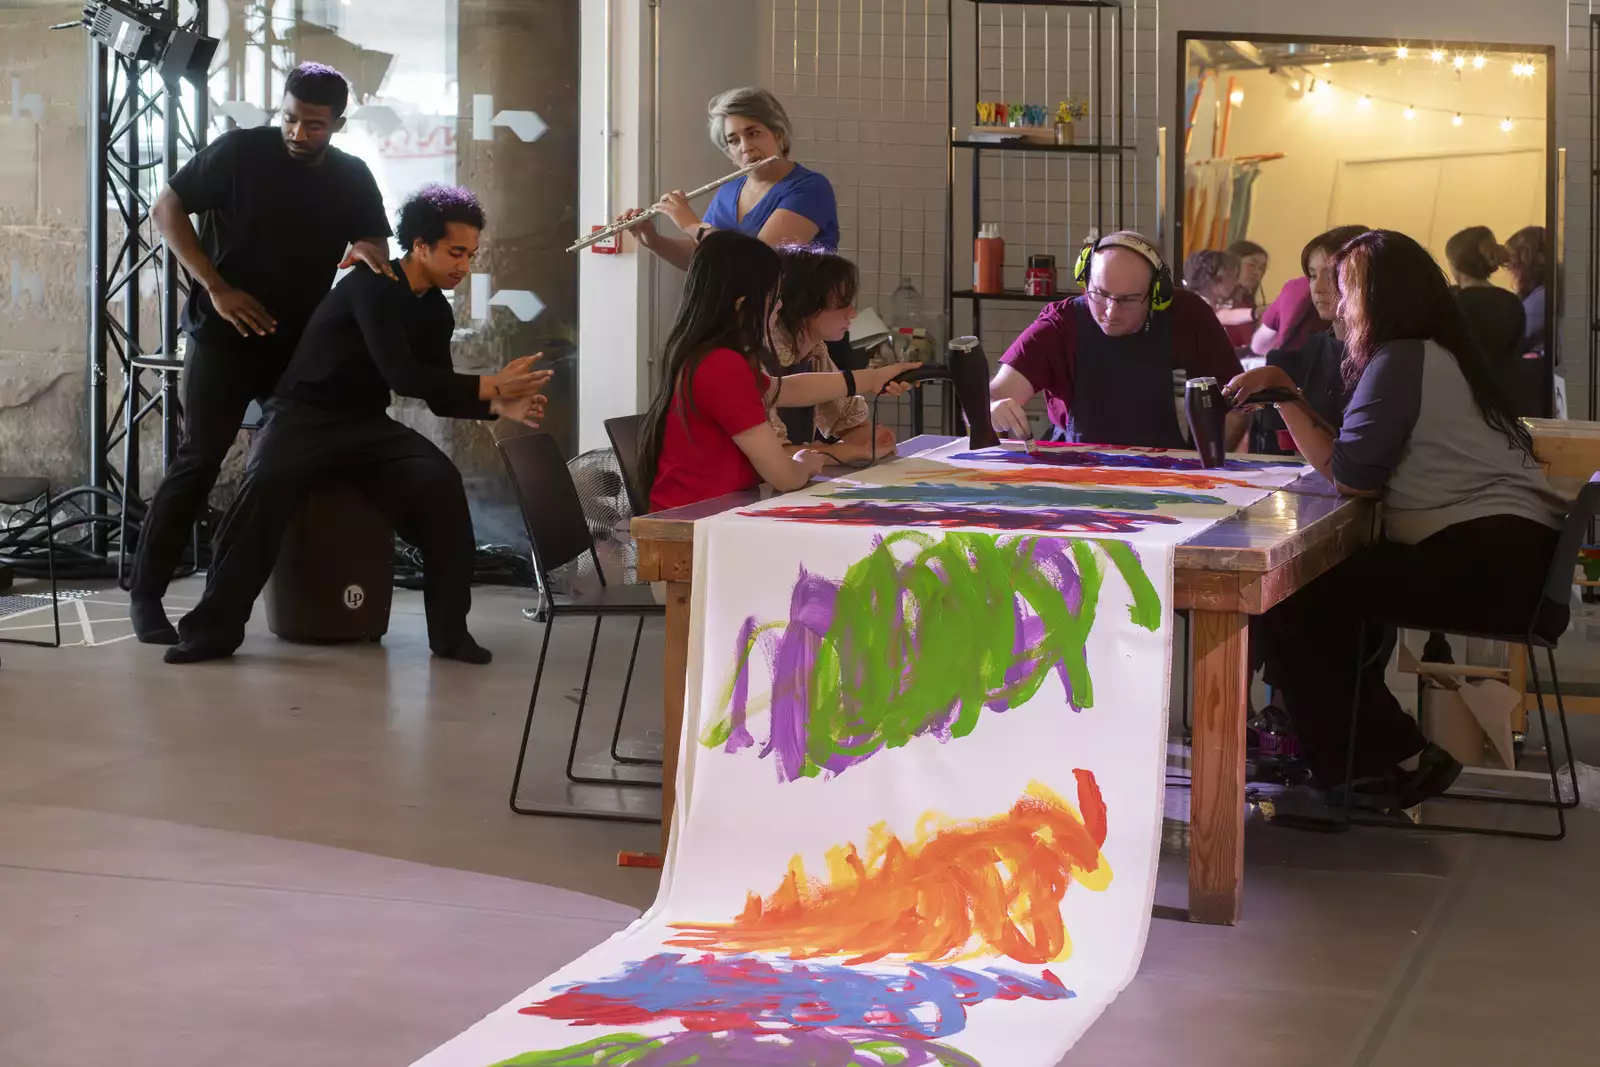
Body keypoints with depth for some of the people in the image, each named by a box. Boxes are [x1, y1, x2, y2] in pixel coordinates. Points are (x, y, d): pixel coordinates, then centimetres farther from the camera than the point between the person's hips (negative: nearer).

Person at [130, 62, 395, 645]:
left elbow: (377, 249, 7)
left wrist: (368, 253, -20)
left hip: (305, 341, 5)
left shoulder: (352, 177, 5)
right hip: (225, 334, -5)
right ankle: (145, 594, -4)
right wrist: (216, 288, -15)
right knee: (199, 460, -9)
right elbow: (165, 210, -6)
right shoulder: (239, 152, -7)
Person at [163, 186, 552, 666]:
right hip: (305, 414, -6)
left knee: (442, 482, -22)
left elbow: (439, 397, 11)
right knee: (267, 484, -36)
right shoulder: (372, 286, -17)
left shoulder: (437, 312, 7)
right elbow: (402, 375, -26)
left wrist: (499, 405, -7)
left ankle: (450, 628, -15)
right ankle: (215, 625, -26)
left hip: (367, 424, 6)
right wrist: (491, 385, -25)